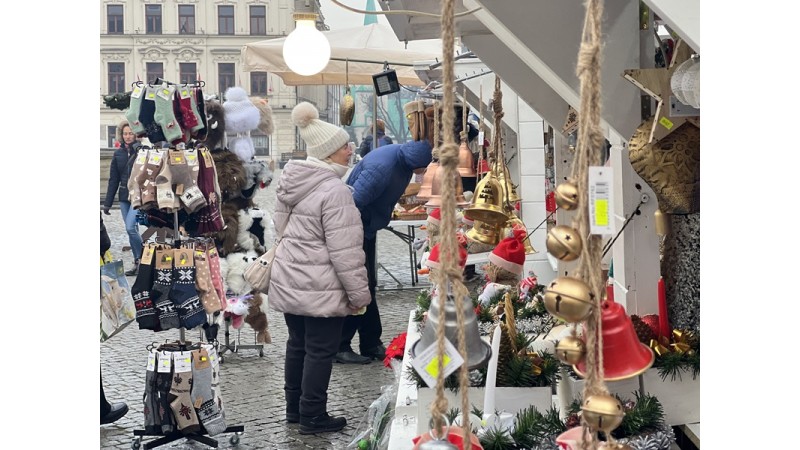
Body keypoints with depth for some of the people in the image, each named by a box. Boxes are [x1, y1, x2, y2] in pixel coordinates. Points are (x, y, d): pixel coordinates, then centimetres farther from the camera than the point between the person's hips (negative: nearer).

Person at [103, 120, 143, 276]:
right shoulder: (118, 153, 9)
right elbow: (113, 180, 12)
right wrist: (107, 203, 11)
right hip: (124, 197, 5)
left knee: (130, 227, -16)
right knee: (131, 229, 8)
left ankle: (142, 259, 1)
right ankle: (138, 263, 16)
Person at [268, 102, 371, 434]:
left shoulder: (291, 182, 5)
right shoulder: (334, 190, -21)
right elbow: (345, 251, -21)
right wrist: (359, 294, -12)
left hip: (288, 280, 8)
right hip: (320, 288, -8)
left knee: (297, 344, 18)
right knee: (320, 351, 3)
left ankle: (294, 408, 29)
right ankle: (312, 417, 12)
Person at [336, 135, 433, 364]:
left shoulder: (404, 159, -3)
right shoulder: (381, 167, -32)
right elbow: (352, 203, -31)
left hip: (366, 228, 9)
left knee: (367, 286, 14)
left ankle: (371, 344, 22)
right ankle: (339, 347, 5)